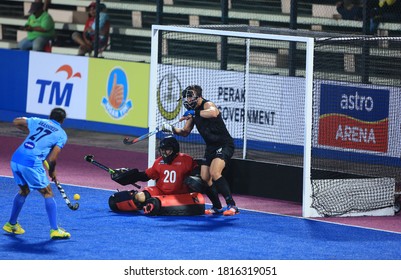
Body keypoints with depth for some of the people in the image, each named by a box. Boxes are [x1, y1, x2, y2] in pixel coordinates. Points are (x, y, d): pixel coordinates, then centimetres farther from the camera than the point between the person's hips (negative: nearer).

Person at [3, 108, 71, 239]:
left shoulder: (37, 121, 17)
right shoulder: (61, 134, 5)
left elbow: (16, 121, 27)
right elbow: (52, 158, -4)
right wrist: (52, 172, 14)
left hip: (15, 159, 6)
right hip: (32, 163, -6)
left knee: (24, 190, 27)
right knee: (47, 193, 8)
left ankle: (11, 224, 35)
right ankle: (54, 230, 3)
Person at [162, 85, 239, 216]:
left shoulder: (207, 105, -15)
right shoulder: (193, 111, 10)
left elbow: (213, 113, -41)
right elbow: (185, 132, 18)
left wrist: (194, 113, -39)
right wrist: (172, 129, 0)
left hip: (224, 145, -9)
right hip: (211, 147, 9)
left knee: (214, 173, -27)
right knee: (205, 179, 6)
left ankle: (232, 205, -26)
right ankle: (217, 207, 22)